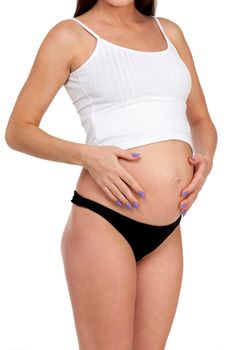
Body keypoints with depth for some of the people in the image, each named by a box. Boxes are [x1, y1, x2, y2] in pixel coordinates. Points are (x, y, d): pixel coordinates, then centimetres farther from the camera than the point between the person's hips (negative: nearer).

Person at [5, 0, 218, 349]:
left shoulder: (169, 32, 15)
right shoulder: (71, 35, 0)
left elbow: (201, 121, 21)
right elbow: (18, 131, 0)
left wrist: (205, 158, -1)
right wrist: (88, 156, -16)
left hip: (167, 233, 5)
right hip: (103, 223, -5)